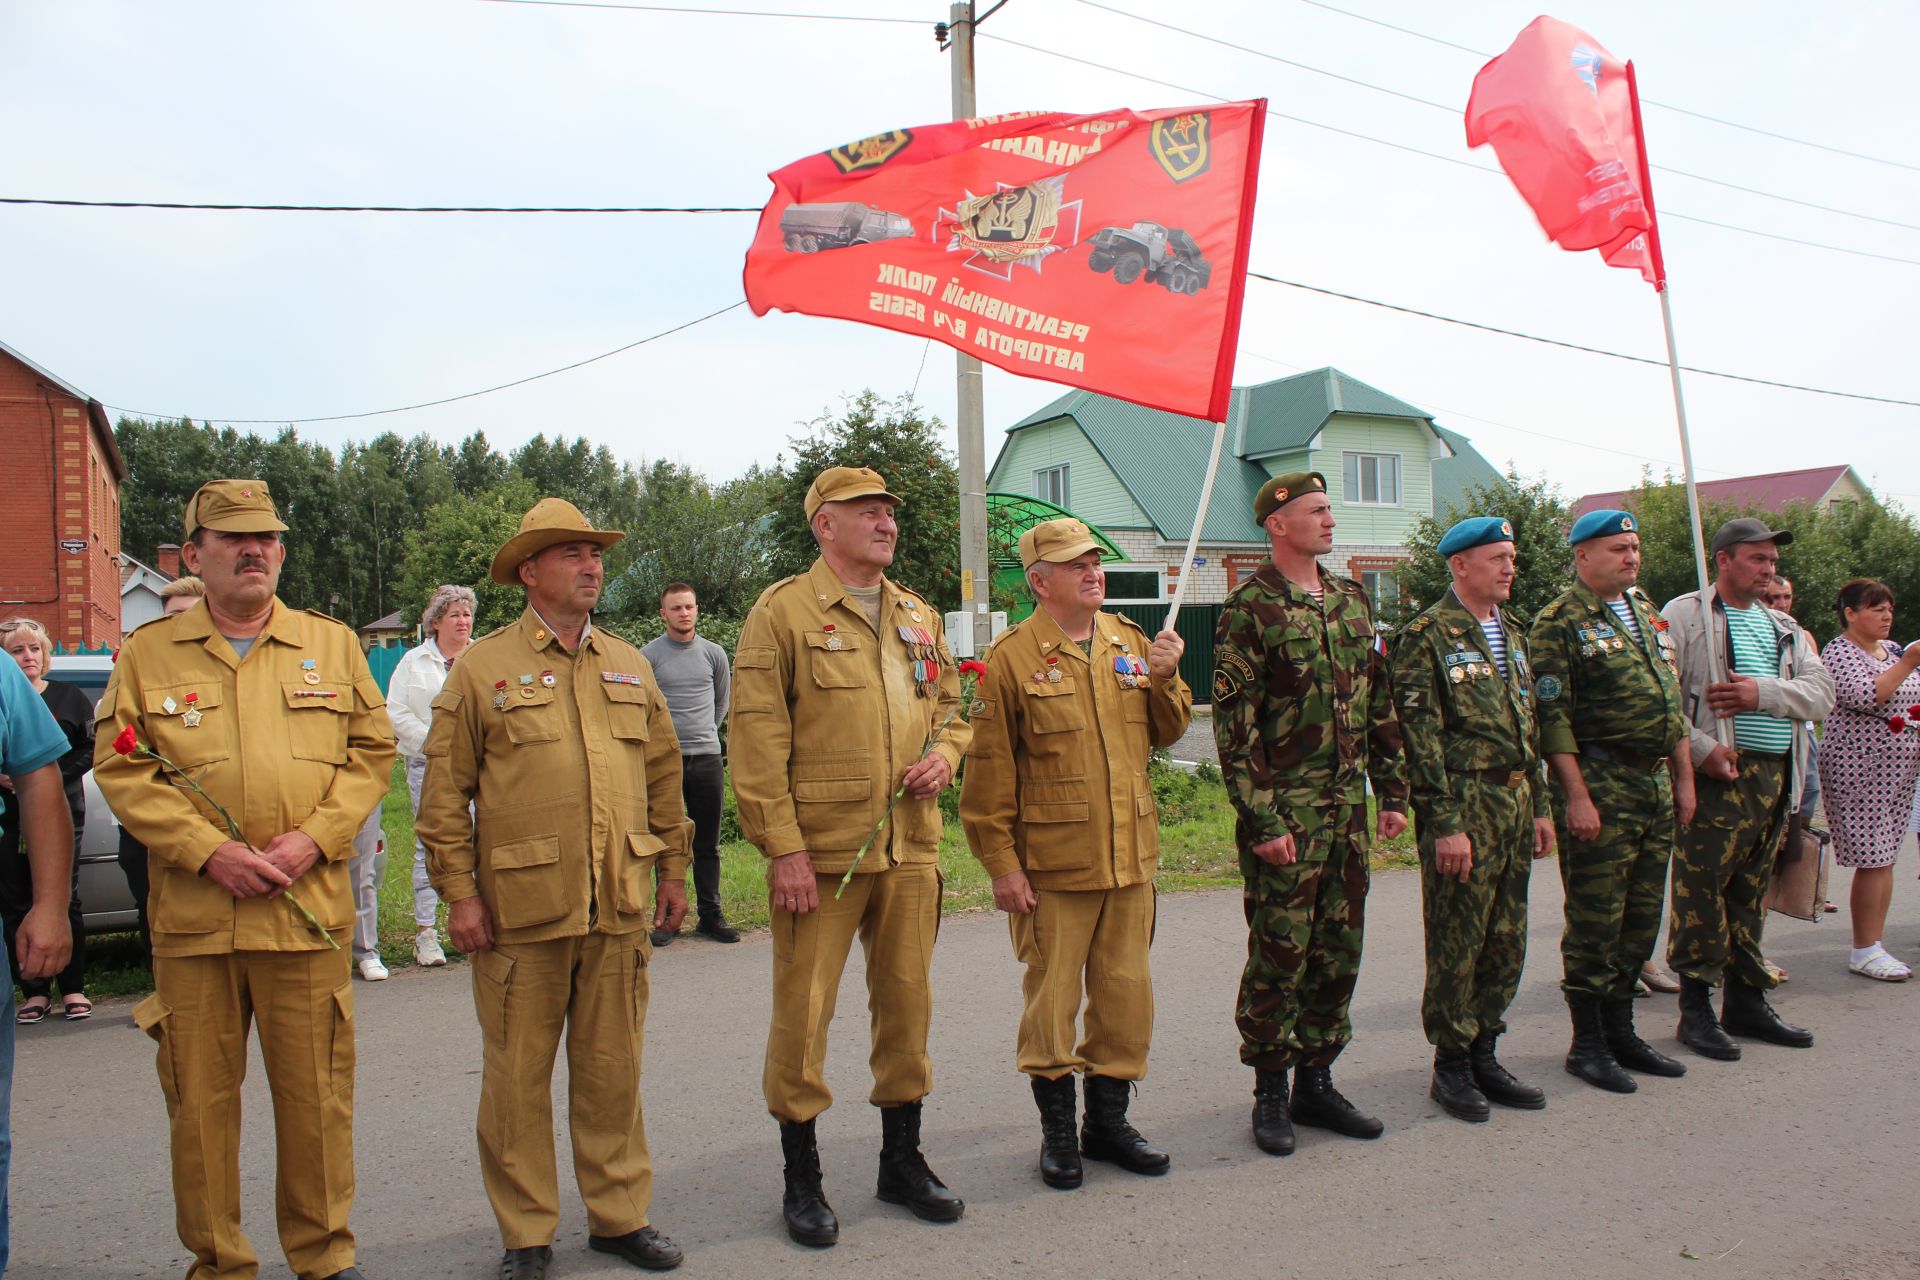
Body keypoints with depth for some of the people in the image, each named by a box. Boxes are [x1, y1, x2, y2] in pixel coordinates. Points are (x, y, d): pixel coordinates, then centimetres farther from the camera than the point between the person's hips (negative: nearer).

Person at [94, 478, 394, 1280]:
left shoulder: (332, 644, 9)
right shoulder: (148, 653, 6)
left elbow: (372, 752, 7)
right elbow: (120, 769, 1)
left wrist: (314, 838, -8)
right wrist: (208, 852, -11)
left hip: (308, 910, 0)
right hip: (191, 914, 0)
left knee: (316, 1091, 6)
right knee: (198, 1095, 8)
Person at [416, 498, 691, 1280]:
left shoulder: (629, 665, 13)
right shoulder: (482, 669, 0)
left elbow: (663, 772, 17)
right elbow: (445, 790, -1)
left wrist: (673, 870, 14)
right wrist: (458, 892, -6)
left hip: (619, 910, 3)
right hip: (521, 912, -3)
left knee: (612, 1069, 12)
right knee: (518, 1076, 5)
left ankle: (619, 1215, 26)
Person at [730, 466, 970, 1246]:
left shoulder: (918, 616, 13)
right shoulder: (784, 611, -6)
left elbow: (950, 707, 23)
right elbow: (757, 739, -10)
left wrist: (944, 755, -1)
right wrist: (782, 848, -15)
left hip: (910, 848, 6)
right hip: (820, 852, -5)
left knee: (906, 1002, 13)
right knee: (802, 1012, 2)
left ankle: (902, 1159, 30)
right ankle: (802, 1177, 19)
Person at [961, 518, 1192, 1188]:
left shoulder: (1132, 643, 9)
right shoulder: (1011, 657, -7)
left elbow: (1166, 732, 16)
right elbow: (989, 772, -8)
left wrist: (1165, 680, -4)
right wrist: (1002, 864, -10)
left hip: (1130, 857, 5)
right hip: (1052, 863, -5)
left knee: (1127, 994, 12)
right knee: (1051, 998, 5)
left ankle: (1108, 1120, 29)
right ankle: (1057, 1129, 23)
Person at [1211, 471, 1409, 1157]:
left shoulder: (1351, 599, 12)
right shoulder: (1249, 607, -9)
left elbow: (1379, 703, 16)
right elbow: (1233, 723, -12)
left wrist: (1393, 791, 12)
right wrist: (1262, 820, -16)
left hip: (1348, 808, 7)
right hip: (1286, 813, -6)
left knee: (1339, 949, 11)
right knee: (1280, 953, 0)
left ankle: (1316, 1081, 24)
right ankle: (1270, 1093, 14)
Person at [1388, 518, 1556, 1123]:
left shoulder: (1513, 633, 16)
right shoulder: (1428, 634, -9)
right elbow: (1421, 735, -13)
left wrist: (1540, 804, 16)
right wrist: (1445, 824, -17)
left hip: (1515, 801, 8)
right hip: (1464, 803, -7)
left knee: (1506, 939, 11)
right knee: (1457, 942, 0)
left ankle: (1483, 1055, 23)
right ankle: (1451, 1066, 12)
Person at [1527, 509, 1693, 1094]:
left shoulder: (1649, 614, 16)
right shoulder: (1559, 623, -8)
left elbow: (1674, 702, 20)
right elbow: (1552, 717, -13)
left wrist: (1683, 778, 14)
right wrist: (1577, 797, -18)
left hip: (1656, 782, 8)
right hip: (1600, 783, -7)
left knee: (1641, 915, 12)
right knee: (1595, 919, -1)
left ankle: (1620, 1030, 25)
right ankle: (1588, 1044, 10)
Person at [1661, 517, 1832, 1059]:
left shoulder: (1783, 627, 19)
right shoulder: (1684, 615, -2)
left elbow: (1821, 693, 6)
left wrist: (1764, 693, -12)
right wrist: (1701, 748, -21)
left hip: (1775, 776, 7)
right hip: (1718, 774, -7)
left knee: (1751, 893, 14)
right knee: (1701, 892, -5)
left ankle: (1746, 1000, 24)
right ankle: (1696, 1008, 5)